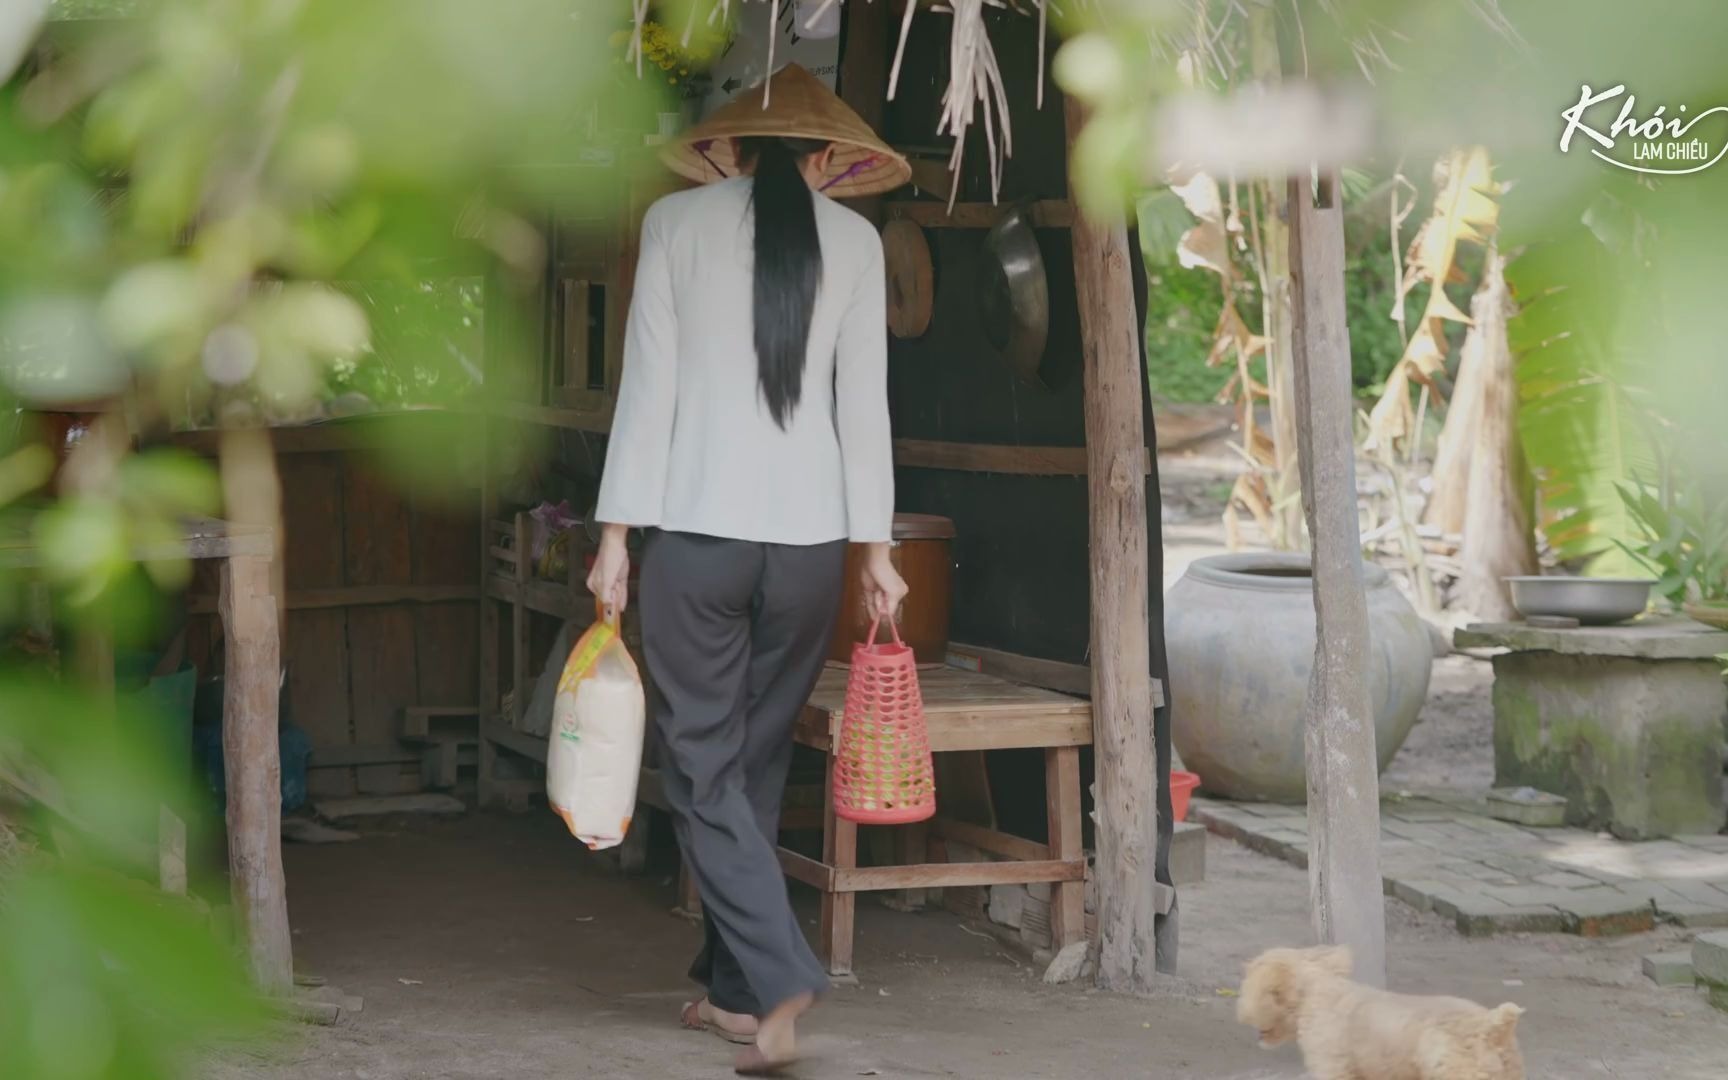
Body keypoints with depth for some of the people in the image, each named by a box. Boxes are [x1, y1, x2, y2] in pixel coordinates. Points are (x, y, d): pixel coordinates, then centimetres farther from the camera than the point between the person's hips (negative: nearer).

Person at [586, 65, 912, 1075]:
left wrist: (617, 534, 1)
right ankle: (731, 988, 20)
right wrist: (876, 548, 9)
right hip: (811, 538, 3)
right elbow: (865, 404, 5)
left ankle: (779, 980, -15)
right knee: (758, 765, 13)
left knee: (706, 769, 0)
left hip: (698, 534, -2)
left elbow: (649, 386, -2)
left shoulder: (677, 221, 1)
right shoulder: (852, 239, 6)